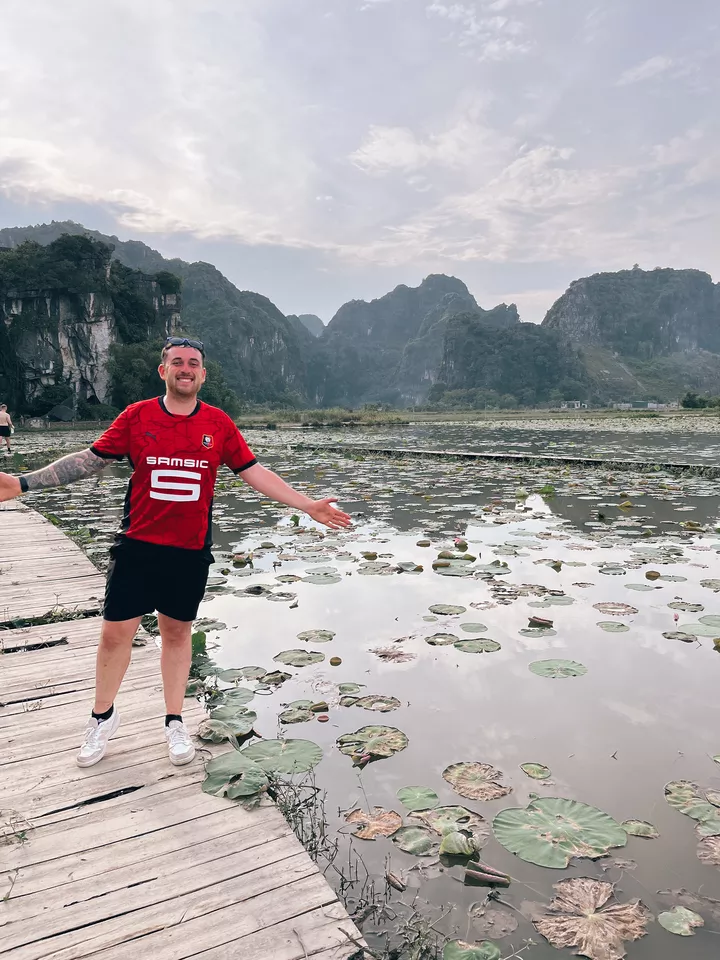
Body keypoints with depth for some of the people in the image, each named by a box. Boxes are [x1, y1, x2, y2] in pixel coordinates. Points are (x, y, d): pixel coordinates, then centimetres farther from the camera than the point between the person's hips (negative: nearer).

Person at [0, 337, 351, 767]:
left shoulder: (219, 423, 0)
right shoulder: (136, 416, -2)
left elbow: (254, 472, 2)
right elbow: (89, 460, 3)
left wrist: (308, 505, -3)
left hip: (191, 550, 0)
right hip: (137, 546, 0)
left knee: (177, 632, 13)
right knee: (116, 632, 6)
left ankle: (175, 722, 31)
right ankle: (103, 716, 32)